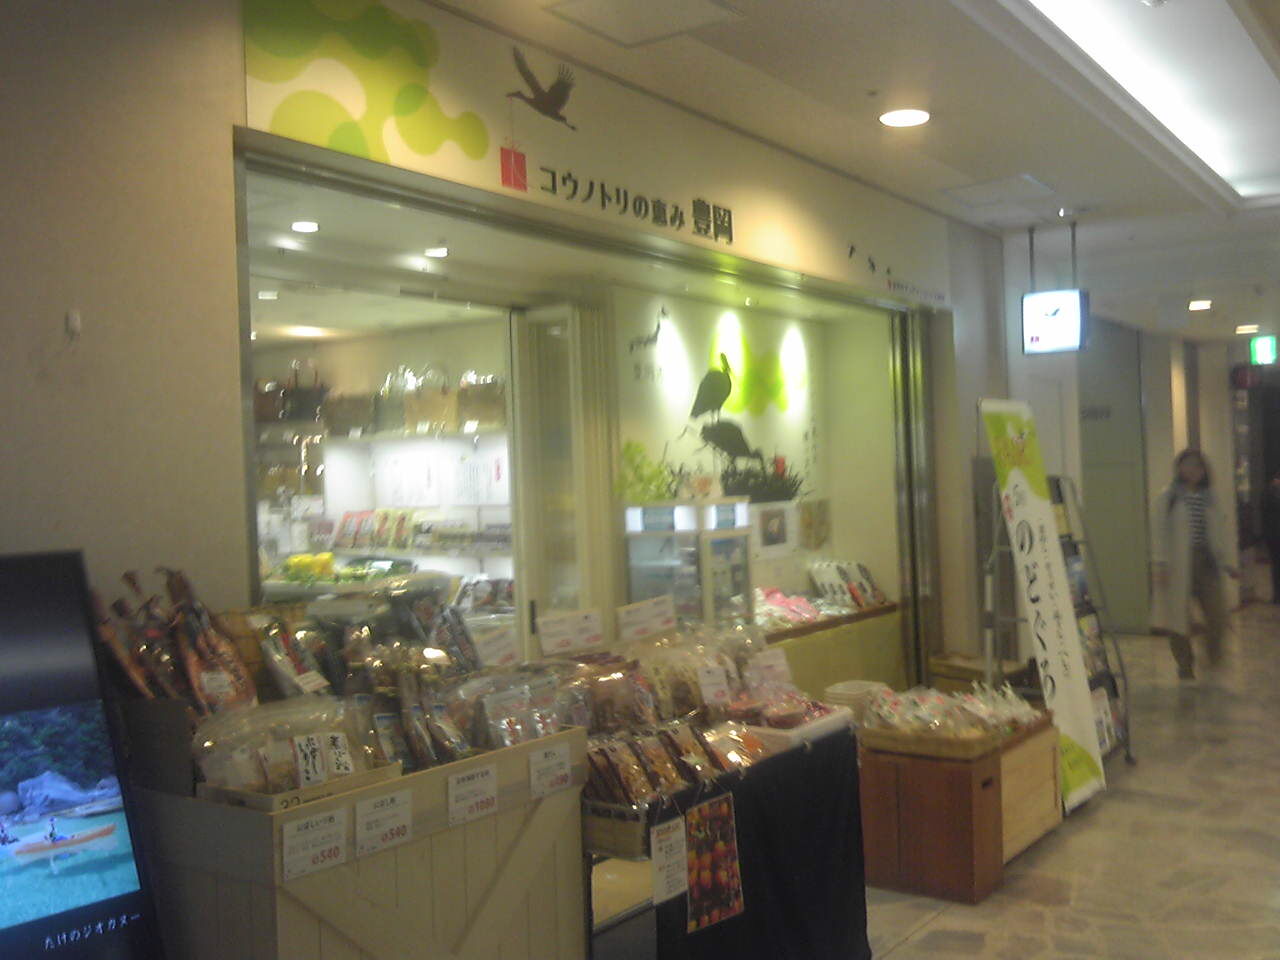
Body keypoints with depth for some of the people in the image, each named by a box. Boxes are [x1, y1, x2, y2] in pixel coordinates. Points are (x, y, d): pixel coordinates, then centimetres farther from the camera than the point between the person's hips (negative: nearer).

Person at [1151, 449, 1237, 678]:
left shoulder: (1209, 498, 12)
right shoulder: (1169, 496, -2)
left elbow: (1218, 531, 16)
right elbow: (1160, 530, -4)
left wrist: (1224, 562, 12)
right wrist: (1161, 563, -10)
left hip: (1205, 561, 4)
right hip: (1178, 563, -3)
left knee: (1217, 612, -2)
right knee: (1179, 615, 3)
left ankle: (1214, 658, 21)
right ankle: (1185, 664, 18)